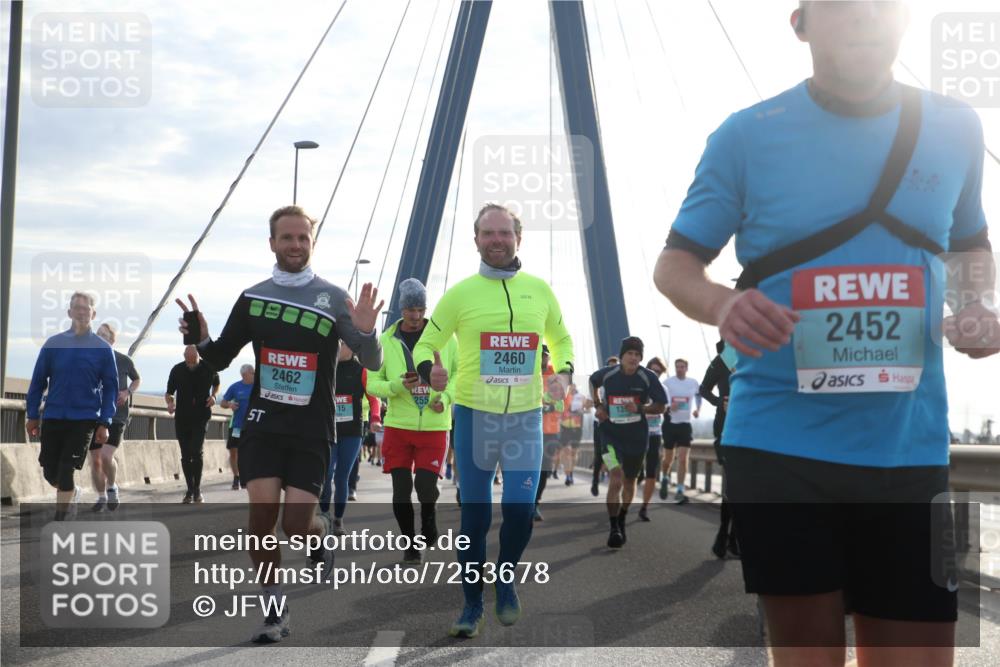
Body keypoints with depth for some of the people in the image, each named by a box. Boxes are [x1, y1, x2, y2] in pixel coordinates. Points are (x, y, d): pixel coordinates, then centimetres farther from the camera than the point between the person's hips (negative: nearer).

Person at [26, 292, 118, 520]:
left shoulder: (103, 349, -1)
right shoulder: (53, 344, 2)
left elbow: (110, 387, 1)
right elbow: (38, 381, 7)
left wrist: (105, 423, -6)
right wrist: (33, 415, 4)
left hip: (84, 420, -2)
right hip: (53, 418, 2)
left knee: (66, 472, -7)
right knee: (50, 472, 8)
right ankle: (72, 493, 40)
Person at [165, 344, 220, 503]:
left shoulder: (209, 368, -4)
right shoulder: (177, 370, -3)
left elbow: (216, 384, 16)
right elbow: (169, 392, 6)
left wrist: (213, 396, -5)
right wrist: (169, 403, -16)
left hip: (201, 417, -2)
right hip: (182, 417, 2)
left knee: (197, 451, -15)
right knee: (186, 455, 4)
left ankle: (197, 489, -5)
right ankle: (190, 490, 15)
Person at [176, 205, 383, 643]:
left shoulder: (333, 299, -2)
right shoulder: (252, 298, 6)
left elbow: (373, 363, -4)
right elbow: (220, 359, 13)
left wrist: (365, 331, -25)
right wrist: (202, 340, -9)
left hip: (312, 430, -2)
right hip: (263, 424, 2)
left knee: (296, 526, -6)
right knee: (262, 513, -11)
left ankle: (320, 532, 32)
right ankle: (275, 611, 6)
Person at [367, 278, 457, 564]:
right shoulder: (387, 341, 0)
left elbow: (459, 372, 9)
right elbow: (372, 383, 2)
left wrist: (446, 397, -8)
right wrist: (398, 385, -16)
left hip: (434, 426, -1)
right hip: (398, 425, 1)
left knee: (426, 487, -9)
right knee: (401, 492, 1)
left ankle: (429, 517, 24)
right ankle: (410, 543, 21)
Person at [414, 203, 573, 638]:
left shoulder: (539, 289, 5)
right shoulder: (460, 293, -2)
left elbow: (561, 339, 20)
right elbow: (425, 344, 4)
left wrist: (564, 371, 0)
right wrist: (429, 370, -19)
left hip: (525, 417, 1)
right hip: (474, 416, -1)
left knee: (520, 509, -7)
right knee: (475, 517, 4)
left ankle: (506, 577, 24)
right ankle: (472, 605, 20)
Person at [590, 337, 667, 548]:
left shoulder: (648, 378, -10)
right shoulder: (607, 374, -8)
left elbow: (661, 406, -4)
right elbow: (592, 381, 16)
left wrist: (640, 408, -21)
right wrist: (598, 405, 4)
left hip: (637, 436, 2)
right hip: (611, 434, -2)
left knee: (629, 481, 16)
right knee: (616, 479, -18)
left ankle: (622, 523, 38)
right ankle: (614, 529, -14)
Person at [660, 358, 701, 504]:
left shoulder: (693, 383, 1)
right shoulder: (667, 382, -5)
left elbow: (698, 396, 20)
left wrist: (698, 409, 2)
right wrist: (668, 407, -26)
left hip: (685, 424, 1)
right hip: (670, 423, -1)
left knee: (683, 458, -10)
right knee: (668, 458, 8)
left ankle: (680, 491, -8)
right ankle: (665, 479, 38)